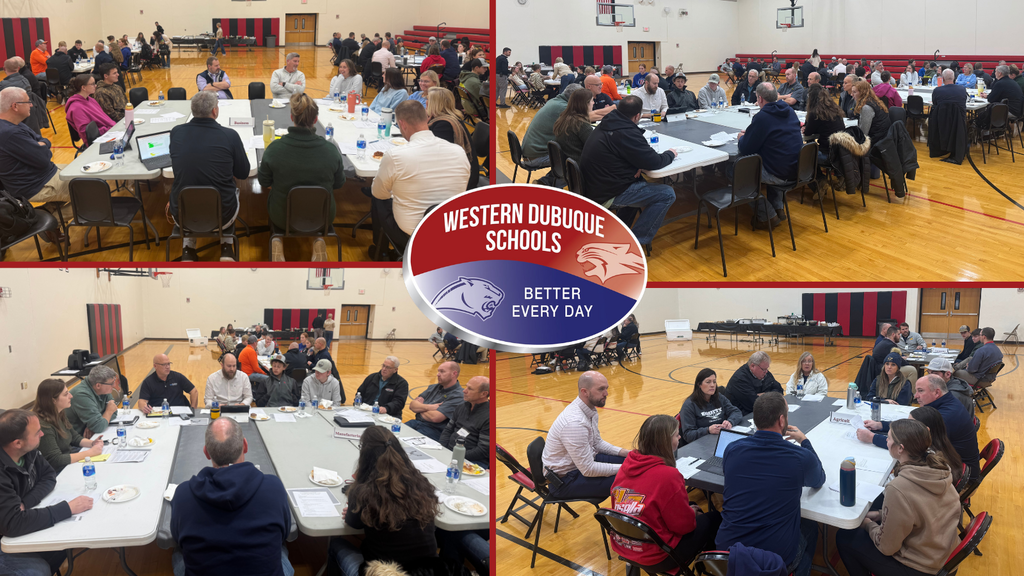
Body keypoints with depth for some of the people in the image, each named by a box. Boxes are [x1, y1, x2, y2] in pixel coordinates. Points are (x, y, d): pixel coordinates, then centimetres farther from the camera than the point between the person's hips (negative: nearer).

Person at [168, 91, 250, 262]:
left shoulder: (176, 132, -6)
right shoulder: (230, 135, -14)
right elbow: (243, 173, -1)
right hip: (222, 217, -1)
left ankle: (188, 251, 27)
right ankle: (226, 250, 28)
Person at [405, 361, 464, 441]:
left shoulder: (458, 396, -11)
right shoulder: (433, 387, 15)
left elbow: (435, 417, -20)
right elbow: (412, 405, 9)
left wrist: (419, 409, 0)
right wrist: (428, 407, -10)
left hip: (435, 430, -7)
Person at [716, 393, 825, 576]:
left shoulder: (731, 450, -9)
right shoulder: (801, 457, -16)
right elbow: (819, 480, 9)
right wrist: (804, 440, 22)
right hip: (778, 557, -3)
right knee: (809, 526, 30)